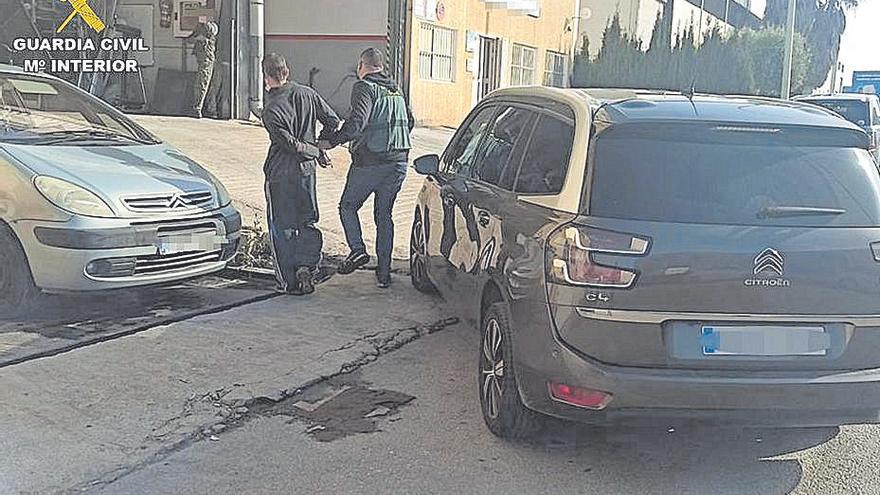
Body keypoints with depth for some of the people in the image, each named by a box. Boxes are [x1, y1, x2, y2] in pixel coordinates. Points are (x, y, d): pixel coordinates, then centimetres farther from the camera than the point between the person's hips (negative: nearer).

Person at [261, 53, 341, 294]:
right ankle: (307, 265, 0)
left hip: (280, 174, -5)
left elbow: (291, 144, -18)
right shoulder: (307, 94, -1)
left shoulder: (271, 110, -17)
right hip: (306, 169, 5)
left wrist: (315, 151, -3)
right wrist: (318, 147, 15)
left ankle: (289, 281, 12)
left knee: (282, 228, 7)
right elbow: (333, 121, 5)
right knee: (306, 223, 18)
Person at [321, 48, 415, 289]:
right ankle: (384, 272, 13)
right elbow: (410, 121, 23)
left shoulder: (364, 87, -8)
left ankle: (358, 249, -6)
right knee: (384, 216, 13)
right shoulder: (396, 90, 14)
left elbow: (356, 122, -22)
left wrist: (331, 142, -15)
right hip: (399, 161, 6)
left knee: (348, 206, 12)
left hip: (370, 161, -6)